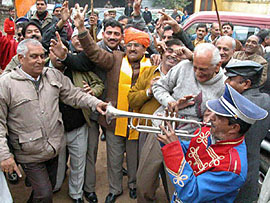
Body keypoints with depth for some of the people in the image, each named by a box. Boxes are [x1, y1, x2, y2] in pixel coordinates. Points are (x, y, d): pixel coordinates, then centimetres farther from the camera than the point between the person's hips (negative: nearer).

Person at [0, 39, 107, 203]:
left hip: (54, 147, 5)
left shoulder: (54, 75, 2)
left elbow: (73, 94, 7)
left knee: (51, 185, 22)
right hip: (30, 154, -5)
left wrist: (95, 103, -8)